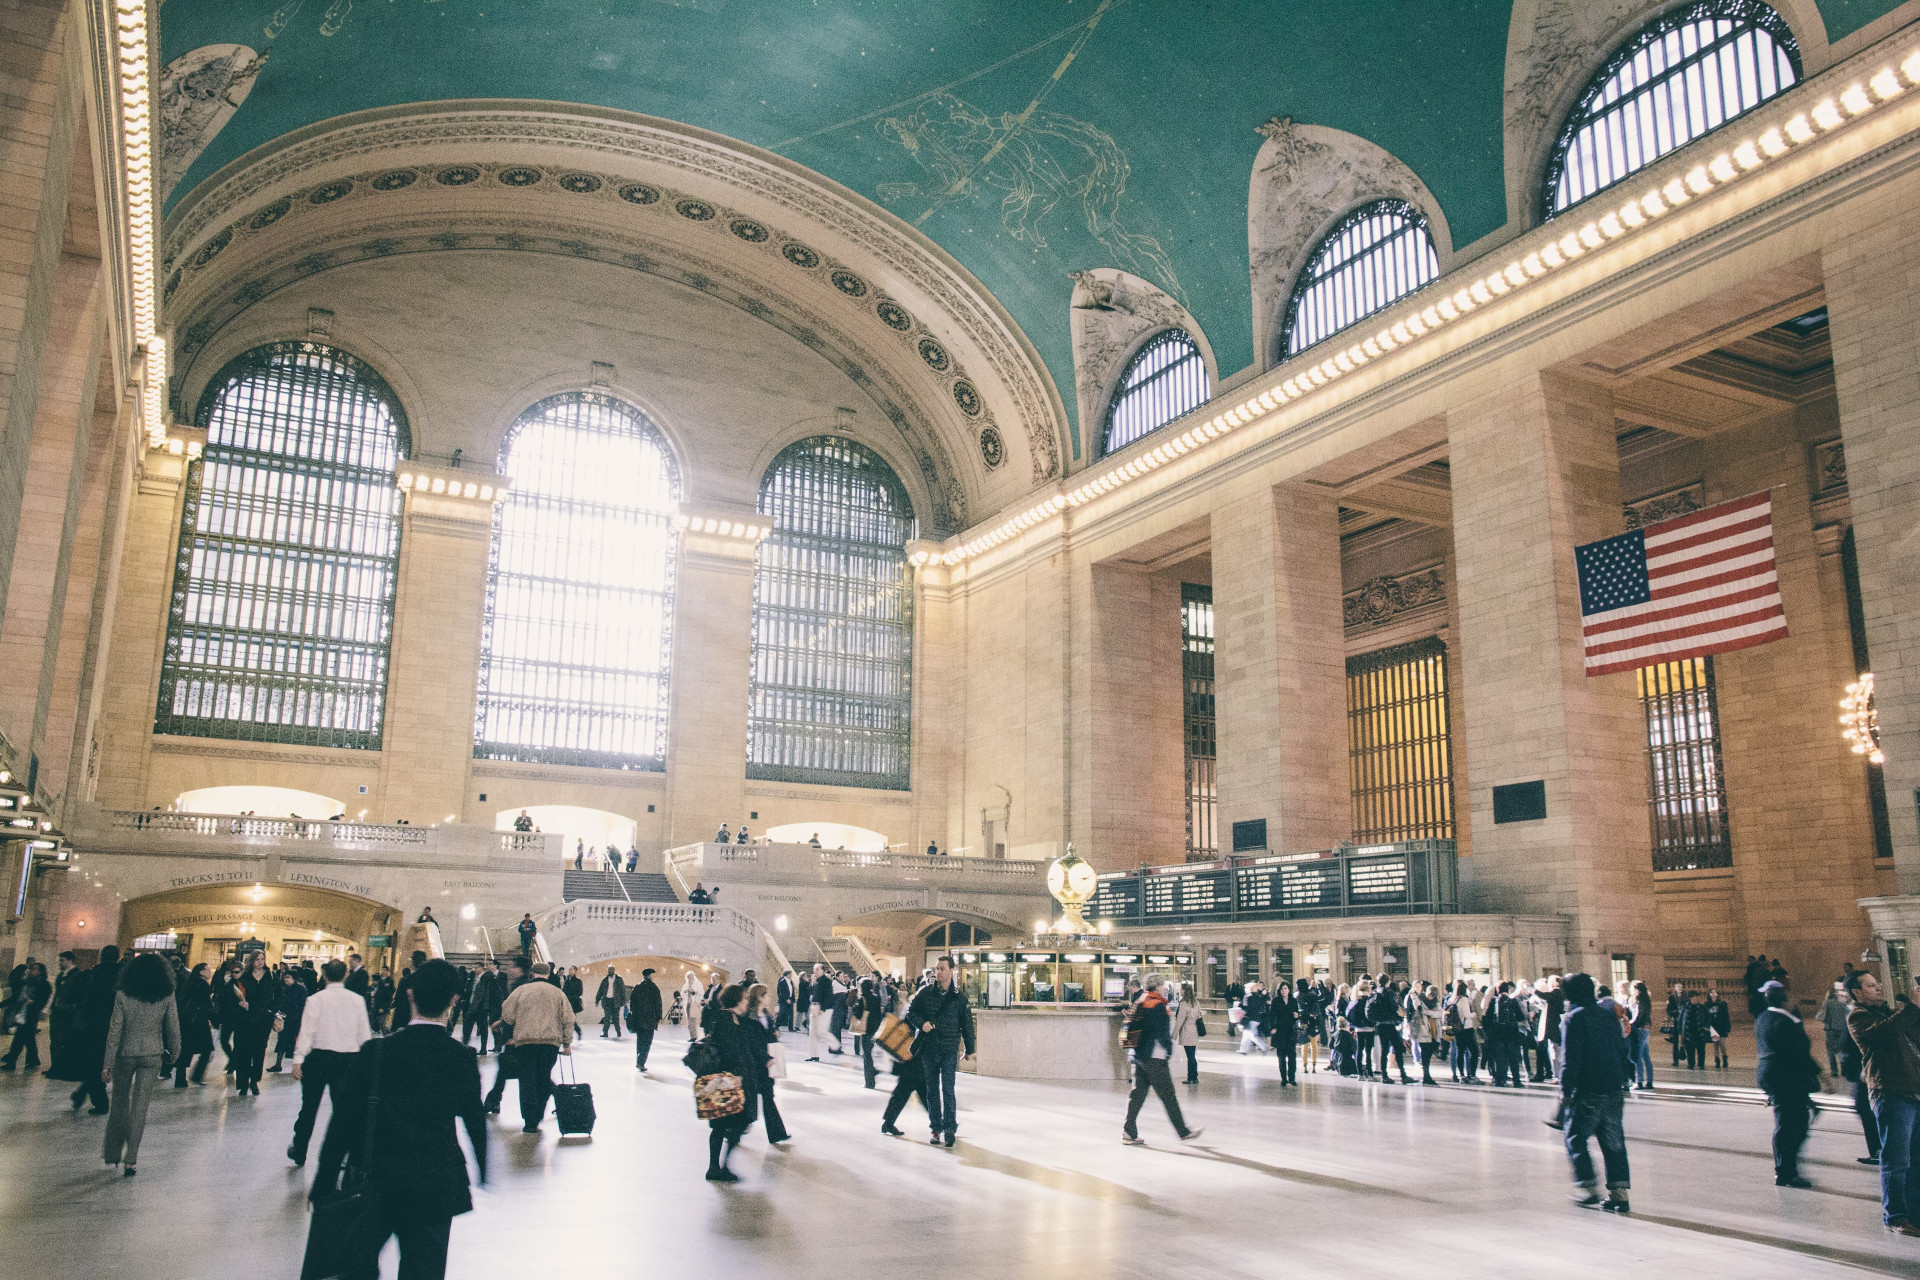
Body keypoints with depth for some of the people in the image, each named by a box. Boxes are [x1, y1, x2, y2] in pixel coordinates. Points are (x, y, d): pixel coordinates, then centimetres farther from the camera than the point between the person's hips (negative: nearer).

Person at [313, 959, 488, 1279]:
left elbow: (342, 1123, -8)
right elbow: (475, 1121, 5)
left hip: (374, 1184, 0)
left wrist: (324, 1187, 2)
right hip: (437, 1190, 1)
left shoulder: (376, 1052, -11)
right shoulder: (464, 1059, -7)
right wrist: (483, 1173, 21)